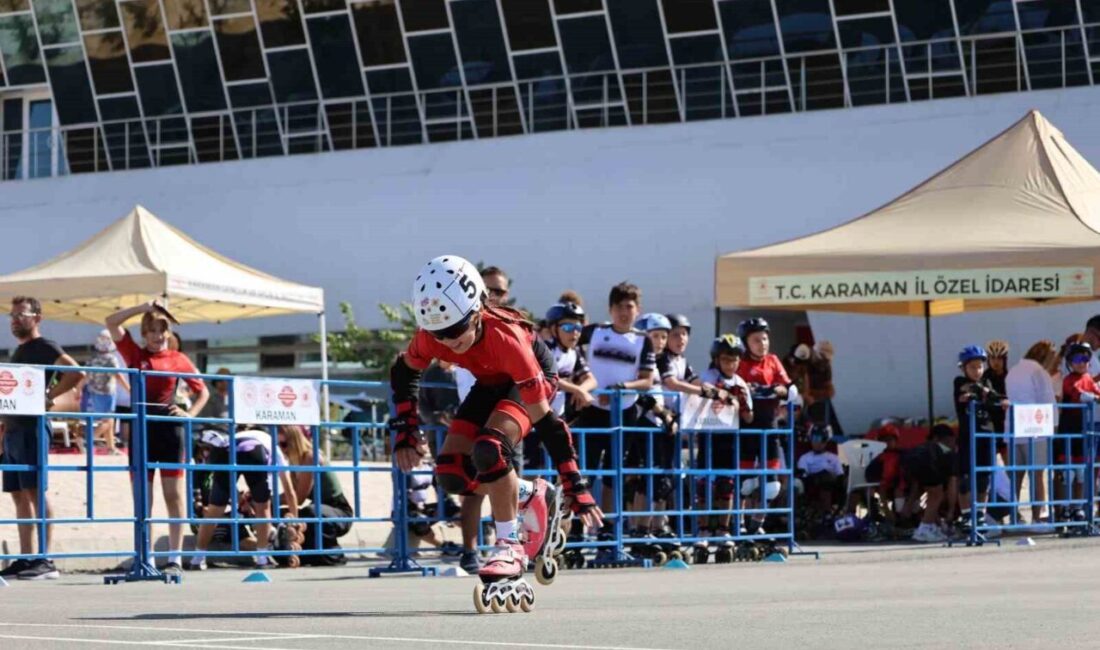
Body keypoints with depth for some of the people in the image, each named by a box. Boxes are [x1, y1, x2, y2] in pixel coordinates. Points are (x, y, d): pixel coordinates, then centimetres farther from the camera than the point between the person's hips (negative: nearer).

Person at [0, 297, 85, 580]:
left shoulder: (44, 347, -4)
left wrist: (48, 396, -16)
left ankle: (45, 560, -15)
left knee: (35, 491, -12)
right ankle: (25, 559, 8)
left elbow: (76, 373, -18)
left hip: (31, 428, -9)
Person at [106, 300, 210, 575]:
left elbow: (203, 392, 13)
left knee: (174, 495, 0)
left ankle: (175, 557, 2)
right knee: (141, 498, 3)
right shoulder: (135, 354, 7)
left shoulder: (178, 359, 6)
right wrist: (144, 307, -5)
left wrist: (190, 414, -3)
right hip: (141, 428, 1)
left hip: (169, 428, -1)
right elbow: (112, 323, 0)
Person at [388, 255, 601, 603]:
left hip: (531, 380, -6)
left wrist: (576, 487, -34)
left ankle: (509, 547, -17)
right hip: (490, 383, 6)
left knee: (488, 449, -33)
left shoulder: (505, 338, -41)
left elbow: (544, 420, -36)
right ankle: (534, 498, 12)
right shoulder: (430, 336, -27)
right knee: (451, 473, -10)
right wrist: (406, 432, -11)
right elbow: (403, 373, -2)